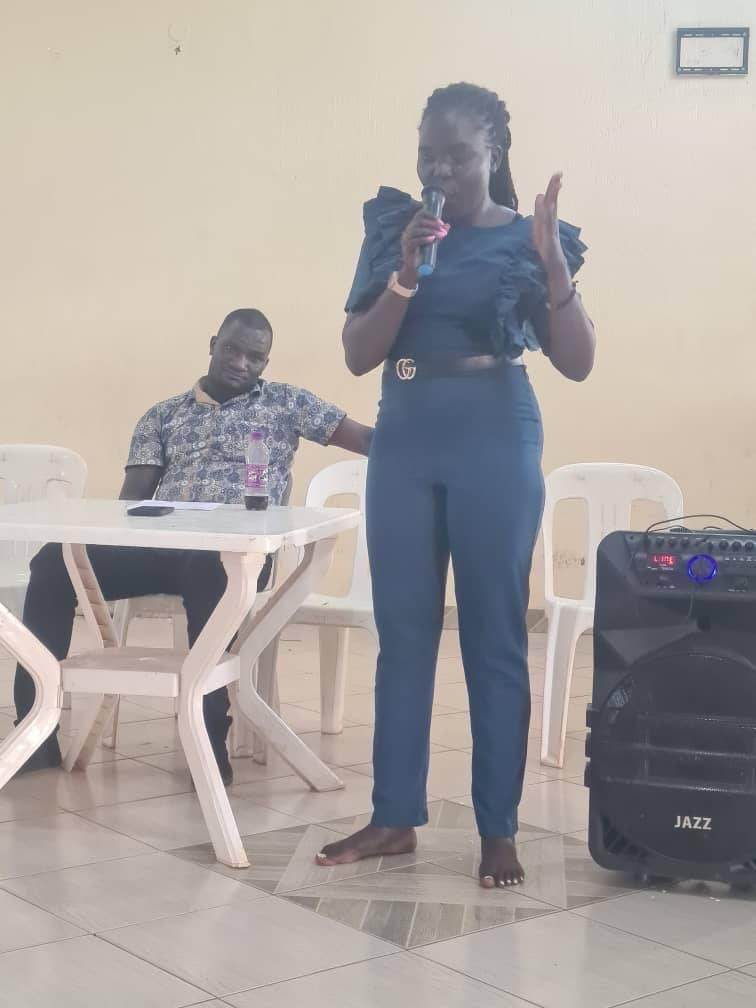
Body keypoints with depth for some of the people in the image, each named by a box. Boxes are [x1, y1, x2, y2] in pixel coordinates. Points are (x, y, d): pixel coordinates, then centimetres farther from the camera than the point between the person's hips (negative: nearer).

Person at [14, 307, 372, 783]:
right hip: (160, 545, 3)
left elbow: (368, 439, 9)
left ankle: (211, 734, -29)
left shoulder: (286, 402, 16)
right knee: (54, 561, -22)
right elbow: (133, 496, 11)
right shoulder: (163, 415, 22)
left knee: (207, 568, -42)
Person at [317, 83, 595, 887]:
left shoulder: (527, 238, 1)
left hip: (495, 444, -3)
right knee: (402, 632, 7)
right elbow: (358, 355, 0)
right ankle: (394, 817, 17)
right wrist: (406, 272, -13)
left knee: (495, 637, 1)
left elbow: (577, 363, -4)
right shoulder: (393, 228, 7)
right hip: (404, 442, 3)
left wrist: (555, 263, -16)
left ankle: (498, 831, 9)